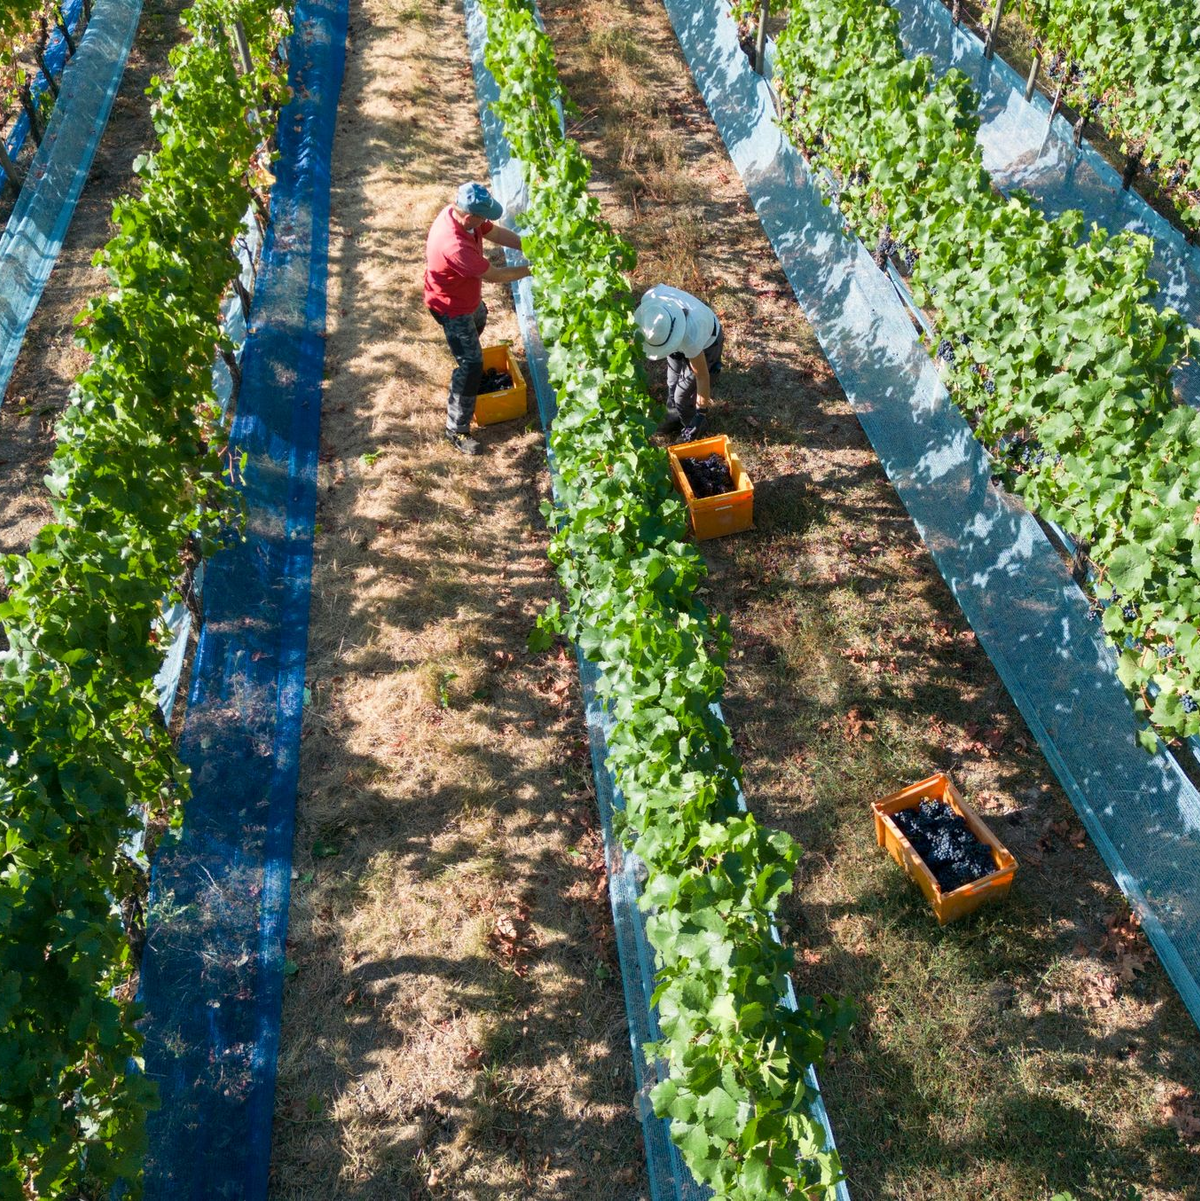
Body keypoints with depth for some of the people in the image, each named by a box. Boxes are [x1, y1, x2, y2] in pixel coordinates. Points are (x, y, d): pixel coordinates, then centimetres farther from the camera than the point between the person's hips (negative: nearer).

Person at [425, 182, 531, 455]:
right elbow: (494, 275, -33)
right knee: (471, 366, -7)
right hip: (452, 307, -10)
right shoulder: (454, 245, -43)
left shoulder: (460, 213, -17)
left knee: (479, 319, 39)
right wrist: (531, 269, -21)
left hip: (467, 296, 10)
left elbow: (496, 232, -2)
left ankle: (466, 358, 71)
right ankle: (457, 430, 4)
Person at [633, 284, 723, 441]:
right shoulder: (650, 297, -37)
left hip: (705, 344, -5)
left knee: (683, 394, 7)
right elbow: (658, 286, -6)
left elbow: (702, 374, -27)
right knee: (672, 384, 23)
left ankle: (693, 424, 39)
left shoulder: (690, 337, -48)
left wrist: (703, 395, -8)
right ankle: (674, 417, 51)